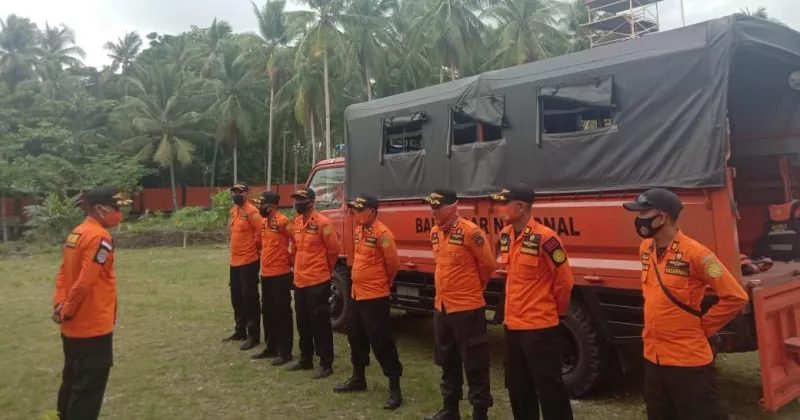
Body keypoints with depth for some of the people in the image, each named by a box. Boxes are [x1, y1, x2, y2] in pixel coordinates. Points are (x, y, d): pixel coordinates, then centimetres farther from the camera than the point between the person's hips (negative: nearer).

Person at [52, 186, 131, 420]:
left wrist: (60, 305, 1)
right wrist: (67, 311, -11)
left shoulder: (76, 233, 10)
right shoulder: (100, 237, -19)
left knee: (73, 380, 22)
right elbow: (85, 282, -24)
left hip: (73, 326, 9)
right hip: (93, 326, -9)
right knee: (89, 386, 0)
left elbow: (63, 273, 10)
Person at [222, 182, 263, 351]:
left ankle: (253, 336, 5)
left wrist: (254, 250, -6)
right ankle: (240, 331, 31)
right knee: (236, 298, 17)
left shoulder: (251, 211, -14)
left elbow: (260, 234, -16)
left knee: (249, 298, -3)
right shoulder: (234, 210, 12)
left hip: (249, 262, -9)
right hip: (235, 261, 9)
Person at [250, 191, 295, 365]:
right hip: (266, 274, 9)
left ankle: (285, 352, 7)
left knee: (281, 313, -1)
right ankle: (271, 347, 28)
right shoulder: (265, 222, 12)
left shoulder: (283, 222, -16)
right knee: (267, 312, 16)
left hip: (280, 275, -9)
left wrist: (291, 260, -7)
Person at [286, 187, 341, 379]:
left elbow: (334, 248, -10)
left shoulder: (322, 222, -15)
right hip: (300, 280, 8)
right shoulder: (297, 221, 9)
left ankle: (326, 364, 9)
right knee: (303, 322, 17)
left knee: (320, 323, -1)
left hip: (318, 281, -8)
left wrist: (326, 269, 2)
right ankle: (306, 359, 31)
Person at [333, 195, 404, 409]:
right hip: (358, 294, 10)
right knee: (356, 338, 20)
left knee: (381, 342, -4)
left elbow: (393, 263, -16)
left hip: (375, 297, -10)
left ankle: (394, 388, 5)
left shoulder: (382, 233, -19)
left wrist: (384, 283, -1)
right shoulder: (359, 230, 9)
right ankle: (358, 378, 37)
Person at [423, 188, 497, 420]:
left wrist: (475, 287, 4)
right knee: (448, 363, 20)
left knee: (475, 366, 3)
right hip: (441, 307, 8)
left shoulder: (470, 231, -17)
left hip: (467, 309, -8)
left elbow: (488, 264, -10)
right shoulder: (435, 232, 7)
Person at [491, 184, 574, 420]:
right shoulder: (505, 236, 5)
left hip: (540, 327, -8)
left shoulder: (544, 238, -19)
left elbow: (564, 281, -11)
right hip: (513, 324, 8)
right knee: (518, 387, 19)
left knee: (549, 389, 2)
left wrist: (557, 312, 1)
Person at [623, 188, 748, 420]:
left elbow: (735, 296, -16)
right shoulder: (646, 249, 5)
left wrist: (703, 326, -10)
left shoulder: (694, 253, -18)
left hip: (688, 359, -7)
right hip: (652, 356, 7)